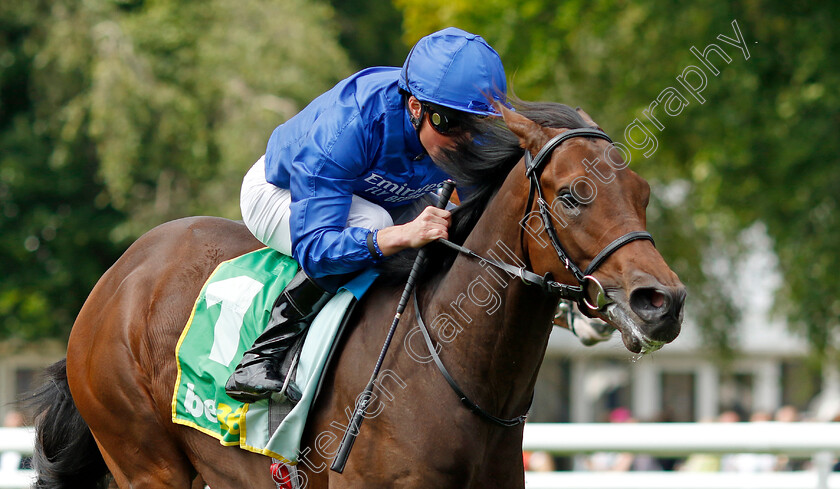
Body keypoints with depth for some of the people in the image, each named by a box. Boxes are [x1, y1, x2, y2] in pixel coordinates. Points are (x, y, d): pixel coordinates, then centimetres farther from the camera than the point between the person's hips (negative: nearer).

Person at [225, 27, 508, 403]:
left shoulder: (482, 135, -28)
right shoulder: (345, 128, -44)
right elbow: (313, 248, -49)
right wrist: (402, 235, -65)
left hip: (374, 198, 6)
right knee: (373, 222, -36)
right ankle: (263, 354, -27)